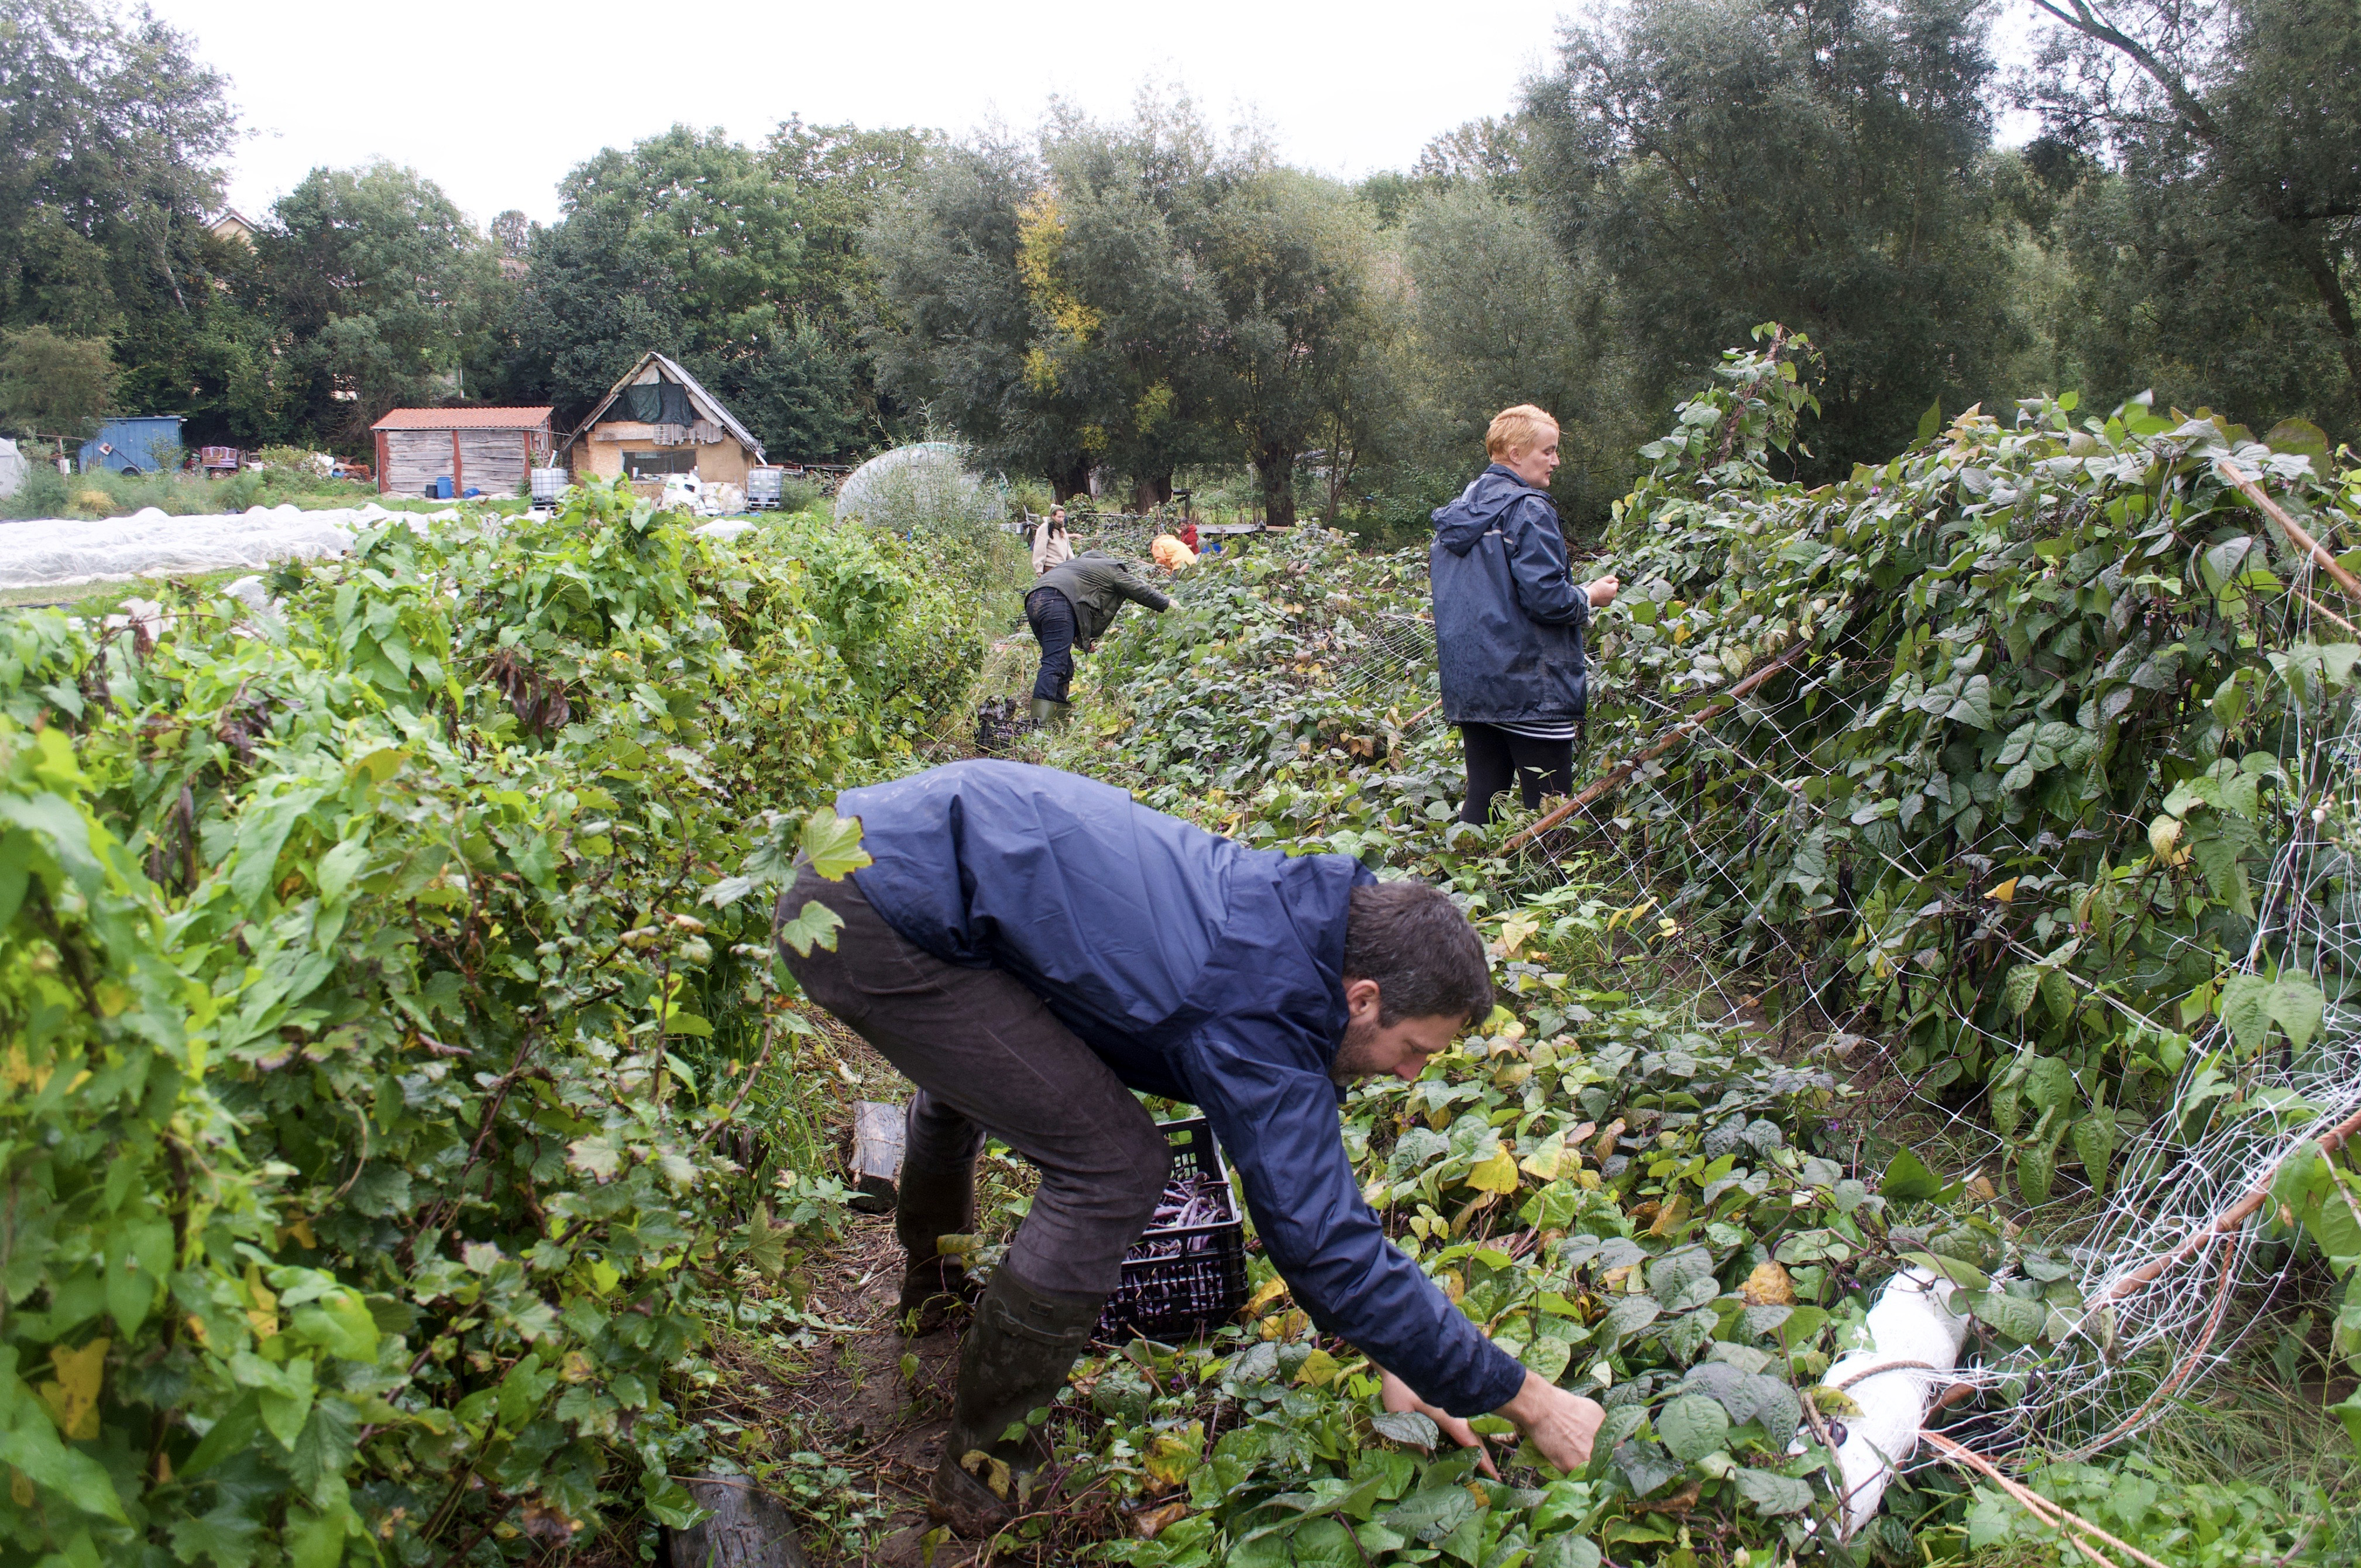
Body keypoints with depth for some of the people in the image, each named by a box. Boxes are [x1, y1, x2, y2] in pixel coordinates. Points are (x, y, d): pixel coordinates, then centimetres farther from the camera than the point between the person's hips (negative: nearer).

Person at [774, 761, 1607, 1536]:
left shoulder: (1294, 913, 6)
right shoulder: (1262, 1021, -22)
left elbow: (1306, 1149, 14)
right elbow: (1330, 1246, -20)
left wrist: (1388, 1358, 16)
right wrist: (1530, 1400, -9)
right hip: (876, 923, -10)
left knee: (971, 1071, 37)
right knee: (1114, 1166, -10)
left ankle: (930, 1279, 68)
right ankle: (978, 1467, 9)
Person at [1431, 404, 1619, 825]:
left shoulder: (1457, 511, 14)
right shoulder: (1527, 510, -12)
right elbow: (1547, 598, -19)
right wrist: (1591, 596, 0)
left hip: (1467, 683, 8)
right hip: (1529, 687, -8)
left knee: (1482, 801, 11)